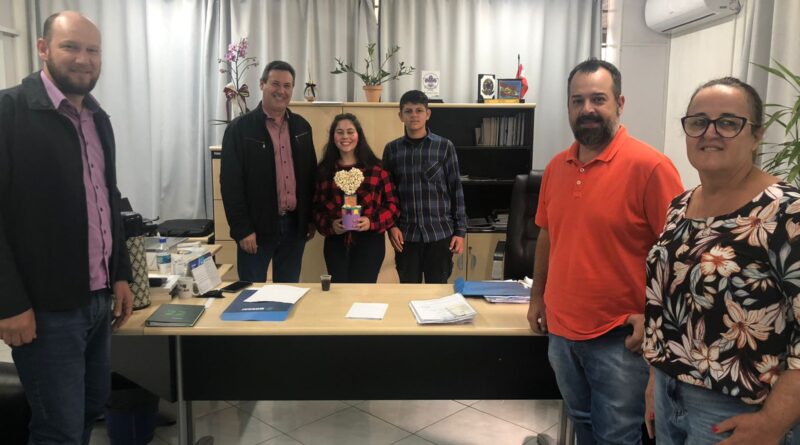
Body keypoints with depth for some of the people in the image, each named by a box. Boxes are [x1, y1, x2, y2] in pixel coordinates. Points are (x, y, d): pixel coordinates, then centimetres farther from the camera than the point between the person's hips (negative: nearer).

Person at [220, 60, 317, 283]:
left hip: (295, 225, 5)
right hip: (256, 226, -4)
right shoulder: (240, 128, -7)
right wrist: (242, 229, -13)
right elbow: (230, 183, -9)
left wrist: (311, 219, 10)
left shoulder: (301, 126, 9)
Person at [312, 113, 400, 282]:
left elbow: (392, 204, 1)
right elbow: (316, 208, 8)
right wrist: (329, 225, -10)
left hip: (369, 243, -2)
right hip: (335, 244, 2)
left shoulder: (375, 168, 1)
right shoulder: (324, 170, 6)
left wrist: (372, 222, -14)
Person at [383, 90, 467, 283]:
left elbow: (456, 189, 1)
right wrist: (391, 225, -3)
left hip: (440, 233, -1)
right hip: (406, 235, 1)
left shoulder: (444, 146, 0)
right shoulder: (392, 149, 4)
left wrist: (460, 231, -2)